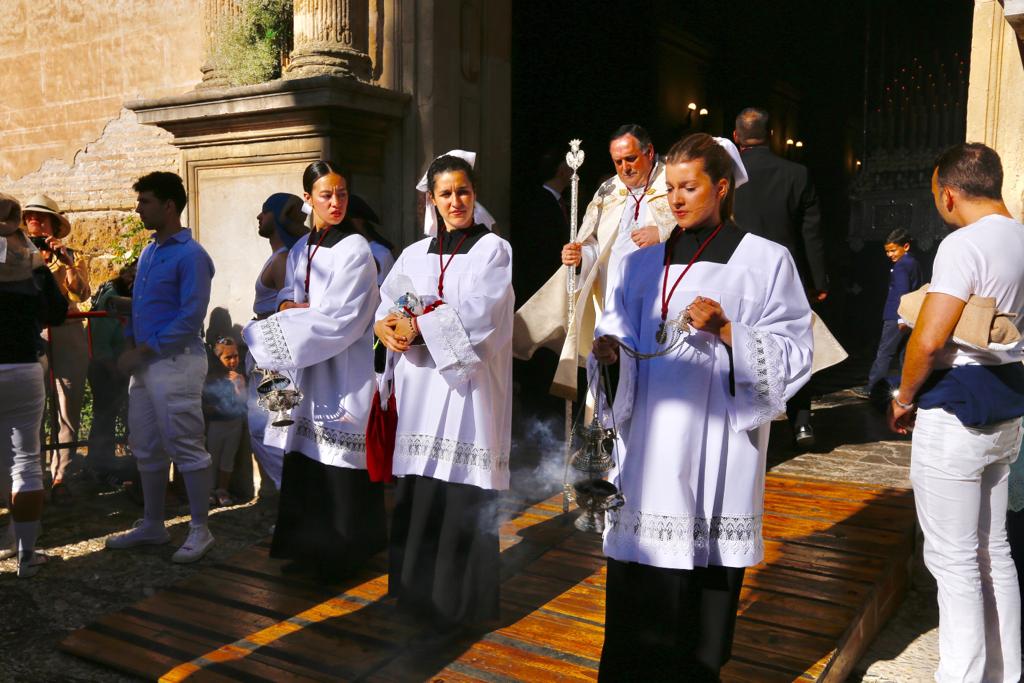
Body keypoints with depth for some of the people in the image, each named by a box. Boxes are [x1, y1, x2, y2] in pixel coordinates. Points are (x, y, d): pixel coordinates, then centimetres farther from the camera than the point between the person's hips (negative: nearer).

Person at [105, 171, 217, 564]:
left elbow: (191, 317, -18)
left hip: (176, 362, -9)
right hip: (145, 364, 9)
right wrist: (131, 348, 6)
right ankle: (152, 525, 26)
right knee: (147, 449, 14)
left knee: (186, 448, -3)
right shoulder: (148, 252, 15)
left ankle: (200, 531, 7)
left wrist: (142, 351, -15)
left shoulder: (190, 255, -11)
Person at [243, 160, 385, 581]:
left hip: (343, 371, -7)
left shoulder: (355, 250, -9)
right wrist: (291, 308, -4)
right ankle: (311, 548, 22)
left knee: (338, 464, -3)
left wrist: (294, 314, -13)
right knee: (306, 458, 10)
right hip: (307, 370, 7)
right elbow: (288, 297, 18)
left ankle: (342, 554, 10)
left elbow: (340, 320, -17)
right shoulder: (300, 249, 13)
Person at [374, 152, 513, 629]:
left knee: (463, 492, -4)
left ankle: (460, 601, 9)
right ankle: (415, 590, 19)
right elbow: (385, 306, 9)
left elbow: (476, 313, -12)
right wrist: (385, 328, -12)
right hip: (420, 384, 4)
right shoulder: (416, 253, 16)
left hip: (468, 382, -4)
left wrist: (418, 326, -12)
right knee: (416, 491, 5)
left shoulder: (493, 249, 2)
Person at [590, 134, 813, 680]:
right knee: (639, 577, 2)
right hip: (648, 441, 3)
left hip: (717, 441, -2)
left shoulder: (765, 261, 3)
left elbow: (792, 354, -1)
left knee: (708, 569, 1)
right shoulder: (643, 263, 13)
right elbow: (620, 333, 11)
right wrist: (609, 348, -11)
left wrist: (727, 331, -15)